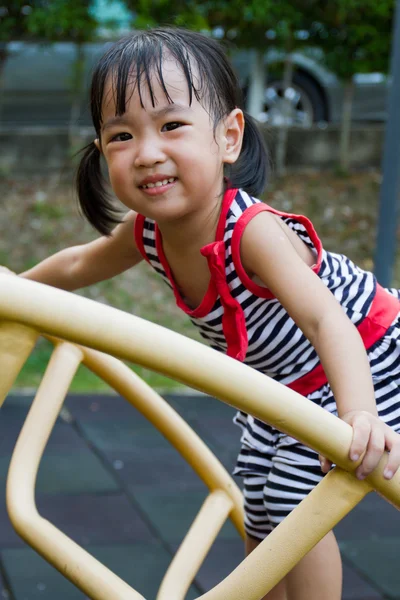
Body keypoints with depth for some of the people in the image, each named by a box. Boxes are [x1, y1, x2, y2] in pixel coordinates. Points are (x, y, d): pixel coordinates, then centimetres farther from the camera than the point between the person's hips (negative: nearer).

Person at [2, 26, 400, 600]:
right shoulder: (146, 233, -16)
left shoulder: (254, 231, -39)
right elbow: (78, 264, 7)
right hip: (283, 384, 8)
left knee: (293, 502, -12)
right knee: (260, 503, 15)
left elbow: (326, 321, -52)